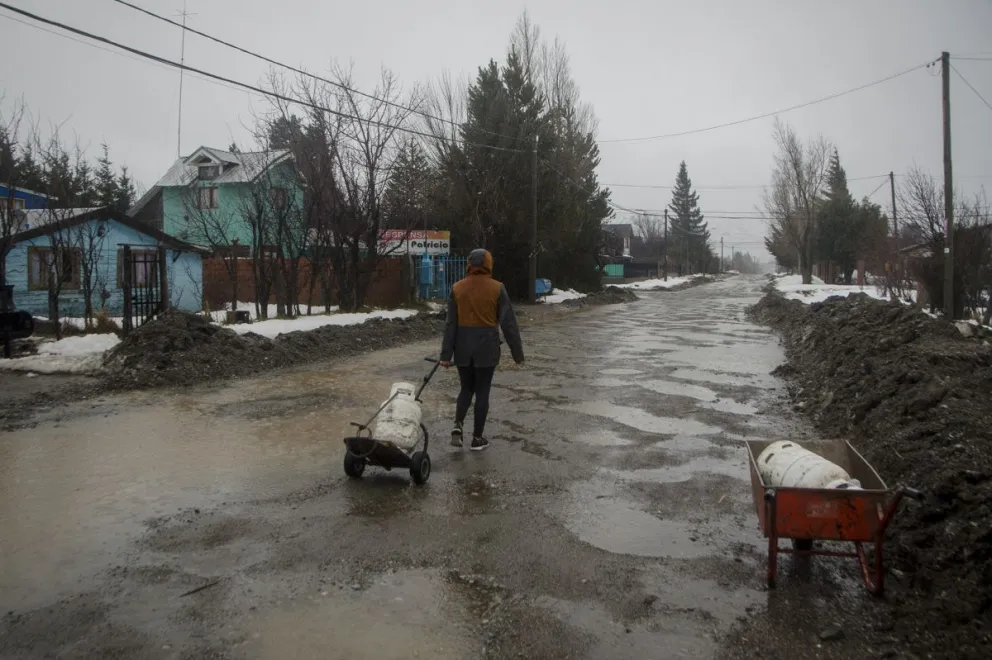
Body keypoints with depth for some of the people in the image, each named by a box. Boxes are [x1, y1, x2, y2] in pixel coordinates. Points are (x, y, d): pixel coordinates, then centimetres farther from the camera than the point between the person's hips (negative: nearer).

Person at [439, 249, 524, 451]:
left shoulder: (457, 288, 0)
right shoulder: (497, 288, -6)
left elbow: (451, 324, 0)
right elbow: (508, 323, -6)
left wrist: (446, 354, 2)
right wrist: (517, 352, 1)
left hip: (463, 347, 2)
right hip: (487, 348, -2)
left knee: (466, 388, 18)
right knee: (482, 391, 7)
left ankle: (458, 425, -1)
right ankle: (477, 438, 11)